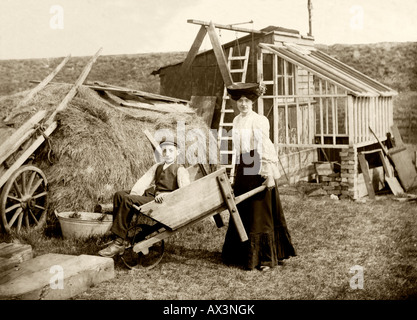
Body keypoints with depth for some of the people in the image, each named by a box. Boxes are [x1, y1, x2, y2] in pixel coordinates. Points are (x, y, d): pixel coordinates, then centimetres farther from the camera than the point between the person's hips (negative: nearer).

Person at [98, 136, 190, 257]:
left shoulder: (180, 170, 1)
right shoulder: (157, 167, 23)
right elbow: (144, 181, 13)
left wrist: (167, 195, -28)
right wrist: (134, 193, -6)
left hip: (163, 202, -8)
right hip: (150, 194, 8)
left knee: (127, 200, -24)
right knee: (119, 195, -4)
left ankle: (119, 243, -22)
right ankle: (118, 235, -7)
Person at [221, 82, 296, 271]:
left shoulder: (260, 121, -10)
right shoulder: (236, 121, 12)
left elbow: (265, 148, -14)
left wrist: (269, 175, -19)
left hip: (258, 170, -7)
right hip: (243, 170, 7)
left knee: (260, 214, -2)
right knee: (243, 213, 13)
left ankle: (266, 258, 6)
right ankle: (243, 253, 26)